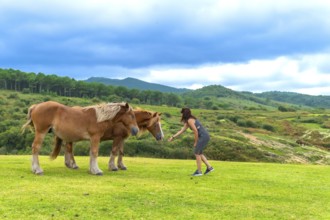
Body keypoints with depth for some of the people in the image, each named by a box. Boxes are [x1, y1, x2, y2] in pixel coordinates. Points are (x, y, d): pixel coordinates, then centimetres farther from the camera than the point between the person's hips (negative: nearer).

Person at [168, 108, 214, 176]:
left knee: (197, 153, 1)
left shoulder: (190, 120, -14)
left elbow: (195, 131, -18)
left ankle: (199, 171, 10)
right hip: (204, 136, 9)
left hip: (203, 136, -9)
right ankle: (209, 167, 22)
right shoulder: (187, 121, 16)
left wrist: (196, 142, -8)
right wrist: (173, 137, 21)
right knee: (199, 153, 20)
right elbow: (182, 130, 21)